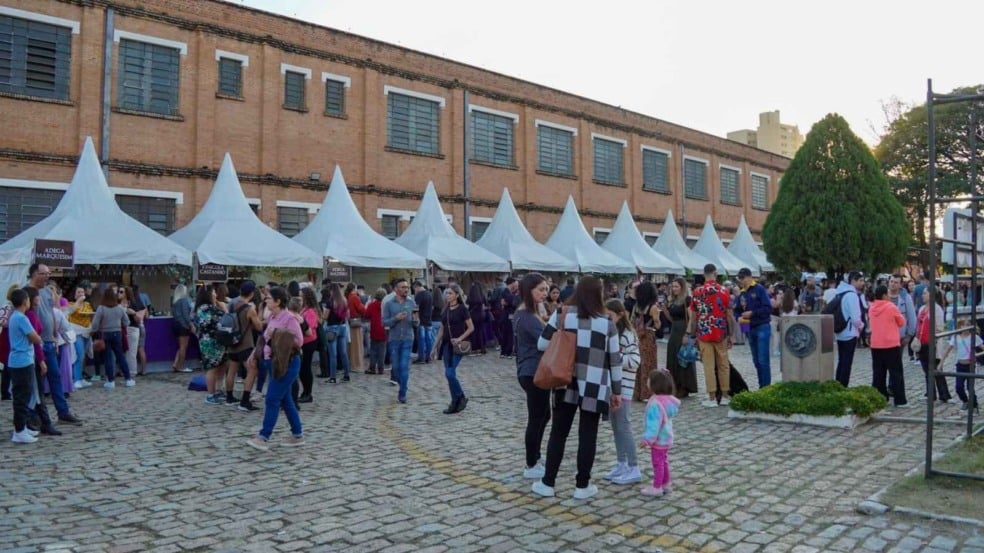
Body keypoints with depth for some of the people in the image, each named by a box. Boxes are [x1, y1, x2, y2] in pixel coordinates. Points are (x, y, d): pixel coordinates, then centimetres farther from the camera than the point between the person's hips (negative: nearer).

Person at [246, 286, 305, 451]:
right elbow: (266, 339, 20)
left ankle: (263, 438, -4)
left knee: (272, 400, -8)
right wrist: (255, 353, 14)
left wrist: (278, 335, -22)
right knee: (285, 400, 13)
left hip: (287, 363, -9)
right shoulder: (272, 317, 10)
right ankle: (297, 435, 21)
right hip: (274, 362, 9)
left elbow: (299, 341, -18)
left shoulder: (290, 318, -15)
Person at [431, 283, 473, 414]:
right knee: (449, 374, 5)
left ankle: (461, 398, 6)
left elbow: (471, 328, -8)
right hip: (446, 345, 6)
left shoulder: (462, 309, -7)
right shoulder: (446, 310, 10)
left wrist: (460, 338, -18)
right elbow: (441, 330, 14)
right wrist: (434, 347, 13)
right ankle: (456, 402, 14)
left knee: (450, 373, -13)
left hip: (457, 346, -6)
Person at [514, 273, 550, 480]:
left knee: (543, 416, 19)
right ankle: (531, 466, 12)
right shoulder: (528, 317, -20)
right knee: (536, 419, 0)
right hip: (534, 374, -10)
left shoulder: (525, 313, 13)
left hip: (531, 372, 10)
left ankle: (535, 459, 30)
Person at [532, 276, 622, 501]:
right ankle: (583, 486, 14)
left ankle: (547, 483, 14)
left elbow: (542, 345, 3)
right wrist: (617, 390, 10)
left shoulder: (561, 315, 0)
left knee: (558, 432, 10)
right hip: (594, 386, -1)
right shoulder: (606, 321, -1)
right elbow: (615, 359, 2)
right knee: (588, 435, 7)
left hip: (566, 383, 1)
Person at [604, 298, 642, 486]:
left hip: (622, 387, -8)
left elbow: (635, 361, -18)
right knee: (615, 427, 13)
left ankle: (634, 469, 1)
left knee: (624, 427, -5)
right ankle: (621, 464, 22)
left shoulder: (627, 335, -13)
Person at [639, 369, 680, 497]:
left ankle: (657, 487, 9)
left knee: (658, 463, 0)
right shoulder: (668, 400, 1)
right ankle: (665, 484, 31)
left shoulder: (655, 403, -28)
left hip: (659, 439, -10)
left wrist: (647, 439, -26)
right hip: (666, 437, 10)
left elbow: (654, 423, -29)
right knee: (664, 461, 20)